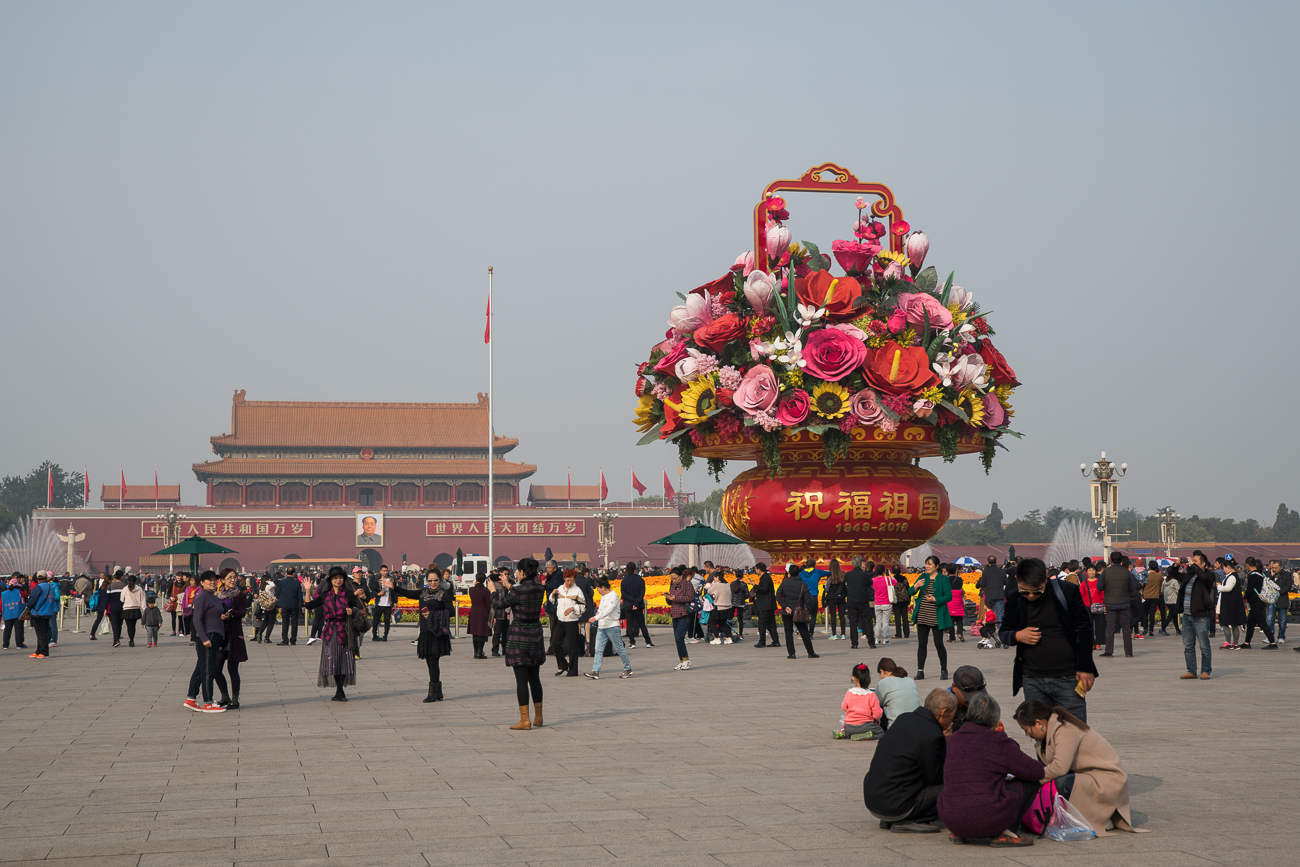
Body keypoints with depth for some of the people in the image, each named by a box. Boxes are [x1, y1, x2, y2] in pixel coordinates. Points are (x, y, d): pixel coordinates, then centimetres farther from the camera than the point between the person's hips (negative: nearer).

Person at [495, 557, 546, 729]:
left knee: (521, 679, -3)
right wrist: (509, 586, 27)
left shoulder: (518, 591, -18)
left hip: (519, 635, -6)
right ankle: (538, 717, 19)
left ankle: (525, 720, -3)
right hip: (536, 635, 6)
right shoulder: (540, 590, 1)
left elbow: (499, 604, -6)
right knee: (534, 678, 15)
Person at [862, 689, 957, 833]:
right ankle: (905, 823, -8)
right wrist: (946, 742, 1)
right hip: (893, 806, -9)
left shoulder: (904, 718, 8)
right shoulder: (932, 735, -18)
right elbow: (935, 778, -7)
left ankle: (889, 820, 14)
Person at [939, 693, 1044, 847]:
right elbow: (1037, 772, 3)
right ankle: (1004, 833, 1)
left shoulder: (953, 739, 13)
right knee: (1031, 781, 12)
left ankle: (957, 832, 17)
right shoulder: (998, 741, -4)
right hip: (987, 819, -6)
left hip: (951, 820, 6)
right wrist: (1035, 763, 28)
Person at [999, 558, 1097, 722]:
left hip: (1068, 678, -3)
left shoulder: (1067, 592, -6)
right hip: (1032, 681, 3)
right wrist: (1017, 636, -9)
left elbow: (1084, 630, -1)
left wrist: (1085, 668, -4)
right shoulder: (1015, 601, 3)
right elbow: (1004, 633, 15)